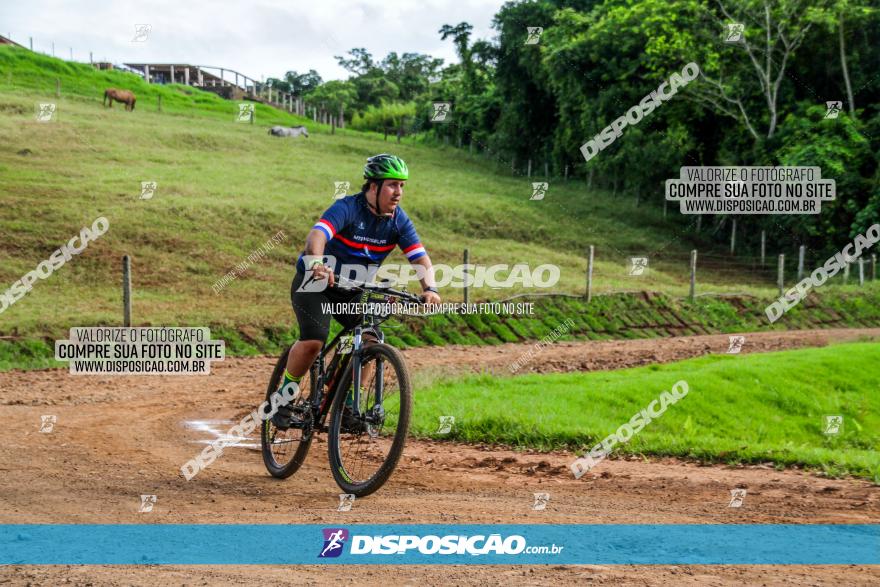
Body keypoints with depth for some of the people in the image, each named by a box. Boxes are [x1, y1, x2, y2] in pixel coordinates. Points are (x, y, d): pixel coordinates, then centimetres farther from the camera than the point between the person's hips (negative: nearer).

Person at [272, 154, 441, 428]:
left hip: (353, 292, 6)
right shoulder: (347, 208, -24)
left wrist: (430, 288, -33)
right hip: (315, 283, -6)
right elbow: (317, 234, -41)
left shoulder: (398, 220, -7)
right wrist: (317, 265, -62)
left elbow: (421, 258, -13)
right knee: (313, 341, -24)